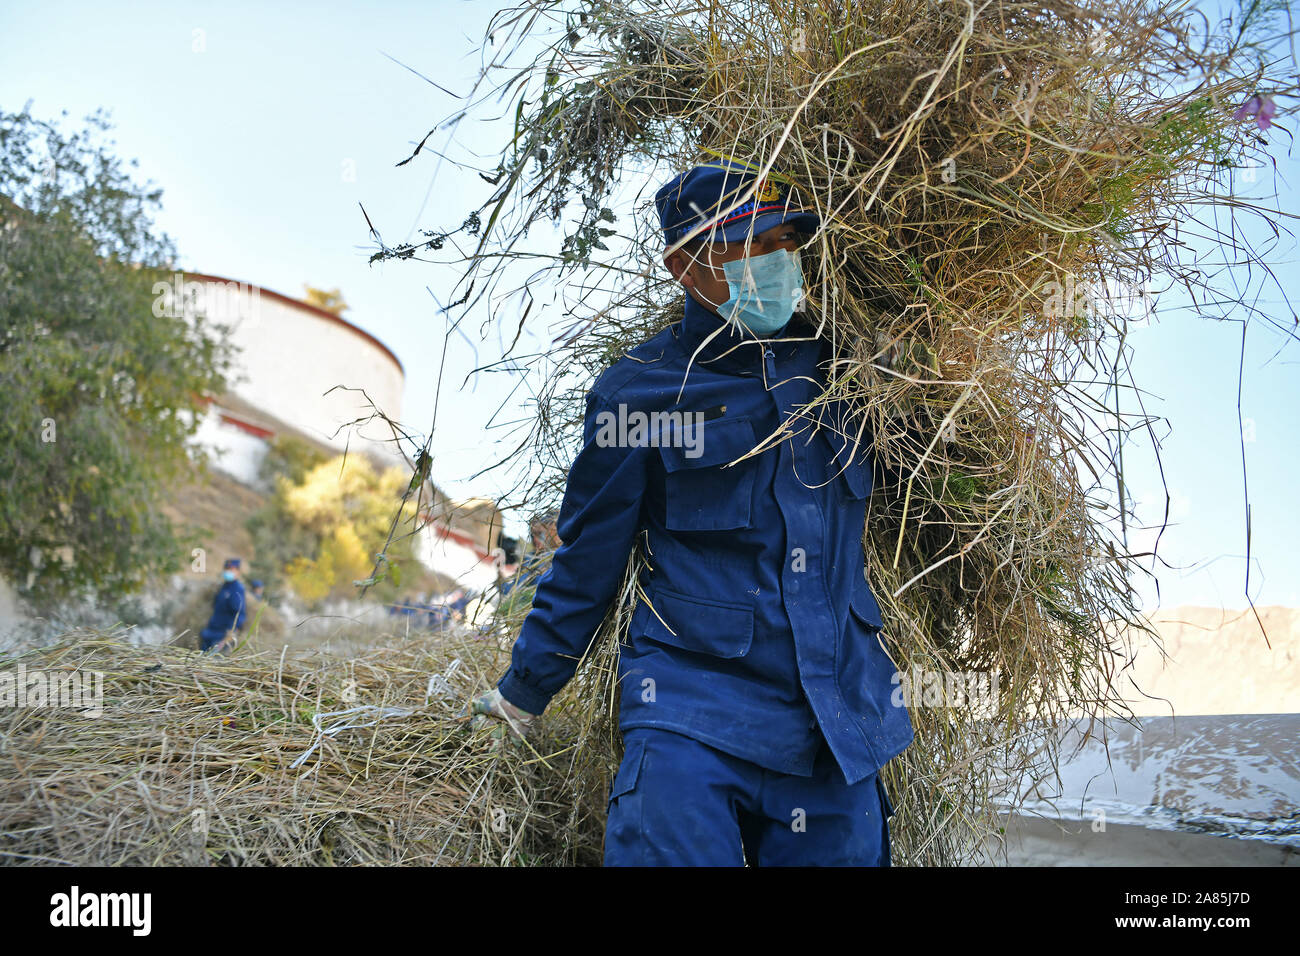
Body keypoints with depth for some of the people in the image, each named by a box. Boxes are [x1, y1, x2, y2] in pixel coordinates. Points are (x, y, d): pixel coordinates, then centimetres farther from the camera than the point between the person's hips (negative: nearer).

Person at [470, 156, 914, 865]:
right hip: (693, 715, -3)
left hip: (840, 728, 4)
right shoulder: (641, 391, -4)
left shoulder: (839, 369, 5)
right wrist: (520, 693, 8)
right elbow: (587, 559, 3)